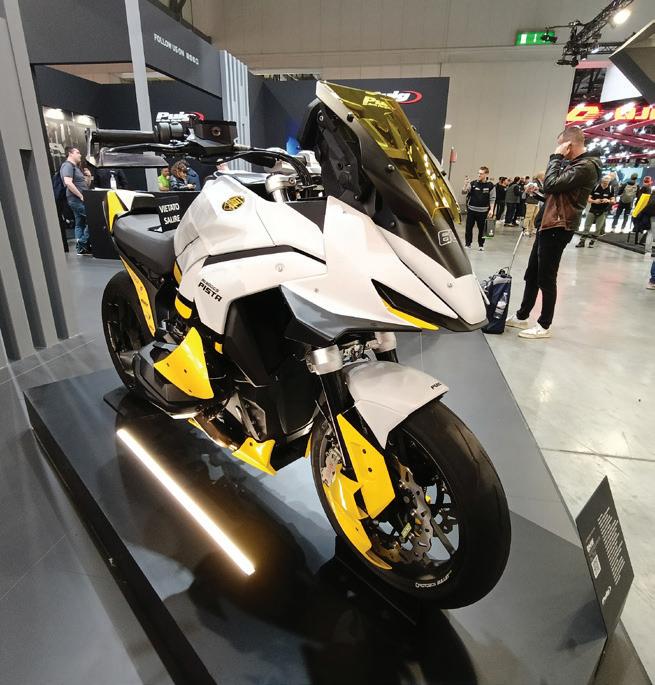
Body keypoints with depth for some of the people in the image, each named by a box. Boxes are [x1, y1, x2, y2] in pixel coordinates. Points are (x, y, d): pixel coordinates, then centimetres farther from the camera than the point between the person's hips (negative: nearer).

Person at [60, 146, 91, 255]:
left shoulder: (75, 167, 22)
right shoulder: (67, 165, -9)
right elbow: (68, 183, -22)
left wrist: (87, 177, 12)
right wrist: (81, 196, -22)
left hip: (78, 199, 11)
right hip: (77, 199, -11)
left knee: (80, 224, 10)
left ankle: (80, 248, 14)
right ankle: (83, 243, -9)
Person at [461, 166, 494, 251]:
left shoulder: (490, 185, -1)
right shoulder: (473, 183, 0)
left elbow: (492, 199, 3)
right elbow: (463, 192, -5)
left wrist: (491, 209, -5)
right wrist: (466, 184, -22)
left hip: (483, 211, -1)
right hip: (471, 210, 1)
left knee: (482, 228, 4)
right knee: (469, 227, 3)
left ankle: (481, 244, 18)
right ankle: (468, 244, 15)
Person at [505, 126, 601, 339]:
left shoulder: (586, 166, -14)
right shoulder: (576, 164, 19)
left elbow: (551, 185, -20)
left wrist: (556, 158, -9)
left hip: (558, 228, -10)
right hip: (548, 225, 10)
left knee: (546, 279, -5)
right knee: (531, 274, 13)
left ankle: (544, 326, 5)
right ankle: (521, 317, 24)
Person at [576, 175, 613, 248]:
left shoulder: (610, 189, -4)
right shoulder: (595, 187, -7)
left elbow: (613, 201, -3)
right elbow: (588, 199, -6)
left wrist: (608, 201, -25)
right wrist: (594, 201, -26)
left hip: (603, 212, 0)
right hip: (592, 210, 0)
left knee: (599, 228, 2)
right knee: (587, 226, 0)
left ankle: (592, 242, 12)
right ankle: (582, 241, 6)